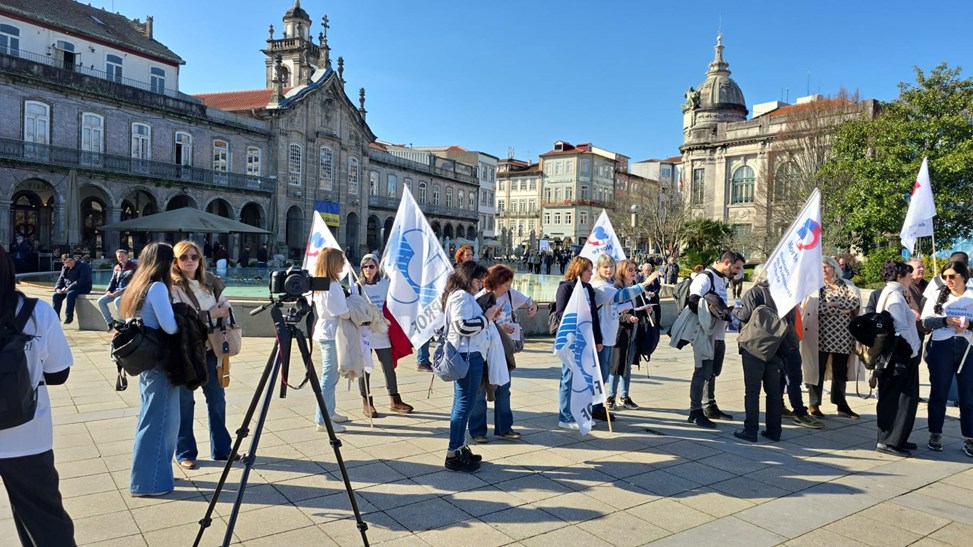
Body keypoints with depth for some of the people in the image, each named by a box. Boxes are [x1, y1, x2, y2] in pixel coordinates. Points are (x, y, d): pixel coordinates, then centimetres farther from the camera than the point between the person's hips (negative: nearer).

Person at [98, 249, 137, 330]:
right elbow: (113, 281, 20)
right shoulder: (116, 268, 16)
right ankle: (110, 321, 0)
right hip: (116, 291, 7)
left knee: (117, 301, -35)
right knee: (100, 301, -10)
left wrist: (121, 291, -22)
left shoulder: (133, 267, -5)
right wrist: (108, 291, -1)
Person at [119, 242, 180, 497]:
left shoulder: (138, 287, 11)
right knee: (157, 419, 0)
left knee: (160, 418, 18)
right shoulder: (158, 287, -15)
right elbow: (169, 326, -21)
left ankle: (155, 473, 29)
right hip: (159, 362, -9)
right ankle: (149, 482, 10)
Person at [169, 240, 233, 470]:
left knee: (217, 398, 10)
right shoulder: (172, 286, -10)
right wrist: (210, 315, -17)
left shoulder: (210, 281, 6)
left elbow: (225, 305, 16)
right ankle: (185, 453, 19)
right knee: (184, 402, 6)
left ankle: (221, 449, 23)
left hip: (209, 348, 5)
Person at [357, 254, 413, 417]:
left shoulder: (385, 284, 4)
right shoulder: (358, 287, -3)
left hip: (381, 332, 3)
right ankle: (366, 403, 17)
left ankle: (394, 401, 18)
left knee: (389, 367, 7)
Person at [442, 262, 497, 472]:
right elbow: (464, 326, -23)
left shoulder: (463, 296, 21)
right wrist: (486, 317, -11)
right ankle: (454, 454, -1)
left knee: (462, 403, 14)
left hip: (468, 355, 11)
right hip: (468, 356, -11)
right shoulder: (461, 296, -12)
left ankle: (459, 448, 23)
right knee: (464, 404, -7)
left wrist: (488, 318, 10)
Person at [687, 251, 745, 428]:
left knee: (712, 372, 18)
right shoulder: (705, 277, -13)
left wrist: (727, 311, 6)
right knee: (702, 373, -5)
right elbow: (693, 302, -22)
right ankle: (695, 412, 2)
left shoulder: (723, 279, 17)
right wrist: (716, 311, -25)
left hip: (719, 335, 9)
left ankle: (710, 407, 30)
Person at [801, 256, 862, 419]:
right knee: (818, 370, 2)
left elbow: (856, 301, -7)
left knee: (840, 372, 11)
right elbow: (819, 308, -12)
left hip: (843, 337, 3)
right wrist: (845, 308, -8)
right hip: (822, 337, -3)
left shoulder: (847, 285, 10)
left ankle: (841, 405, 22)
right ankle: (814, 405, 11)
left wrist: (834, 304, -14)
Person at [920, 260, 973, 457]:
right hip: (941, 349, 1)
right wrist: (945, 321, -16)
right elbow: (926, 321, 0)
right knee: (938, 394, 7)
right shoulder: (937, 296, 8)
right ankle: (935, 435, 18)